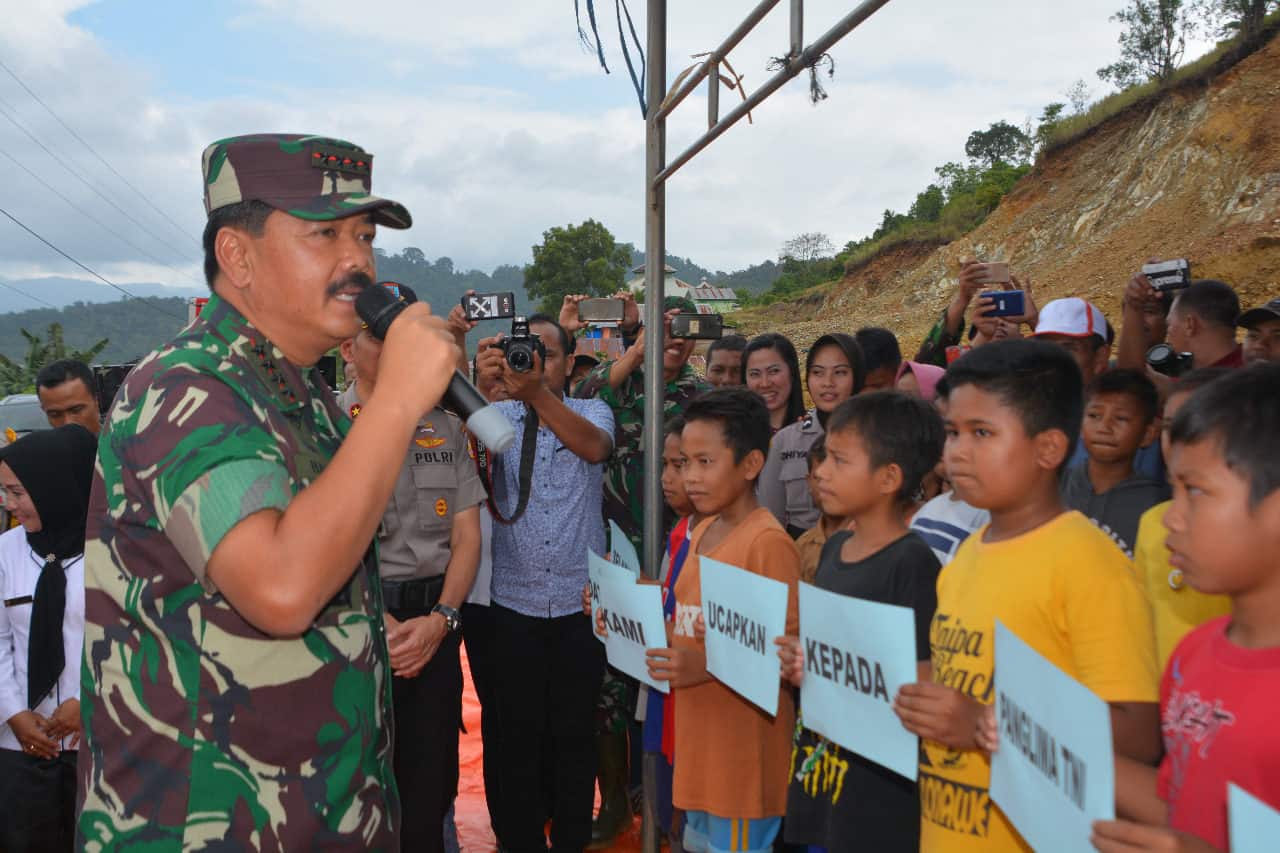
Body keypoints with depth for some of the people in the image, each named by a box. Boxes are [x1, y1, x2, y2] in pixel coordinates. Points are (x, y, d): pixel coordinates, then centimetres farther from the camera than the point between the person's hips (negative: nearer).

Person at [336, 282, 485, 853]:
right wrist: (379, 624, -14)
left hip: (435, 620, 3)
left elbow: (467, 534, 7)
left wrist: (440, 619, -7)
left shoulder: (445, 429, 10)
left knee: (432, 786, 9)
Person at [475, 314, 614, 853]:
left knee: (575, 734, 10)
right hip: (515, 604, 1)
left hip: (581, 602, 0)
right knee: (519, 734, 8)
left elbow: (594, 447, -22)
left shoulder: (592, 412, 1)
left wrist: (538, 392, -38)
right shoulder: (499, 416, 4)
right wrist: (482, 387, -39)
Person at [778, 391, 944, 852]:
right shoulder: (834, 548, 6)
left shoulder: (912, 563, -17)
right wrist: (796, 661, -2)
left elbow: (925, 687, -20)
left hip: (878, 783, -7)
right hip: (817, 764, 7)